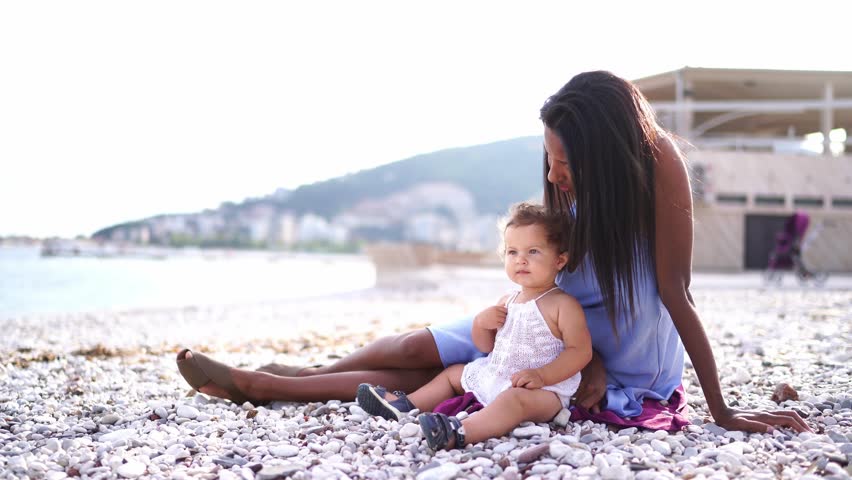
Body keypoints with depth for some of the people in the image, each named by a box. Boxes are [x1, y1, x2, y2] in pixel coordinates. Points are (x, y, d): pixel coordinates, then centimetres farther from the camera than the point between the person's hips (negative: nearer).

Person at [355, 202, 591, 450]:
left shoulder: (564, 305, -10)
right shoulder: (506, 302, 11)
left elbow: (580, 351, -16)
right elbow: (485, 346, 18)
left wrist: (541, 375, -27)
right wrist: (481, 323, -5)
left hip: (543, 389, -9)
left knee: (516, 399, -41)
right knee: (453, 373, 23)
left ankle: (460, 432, -64)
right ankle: (405, 406, 24)